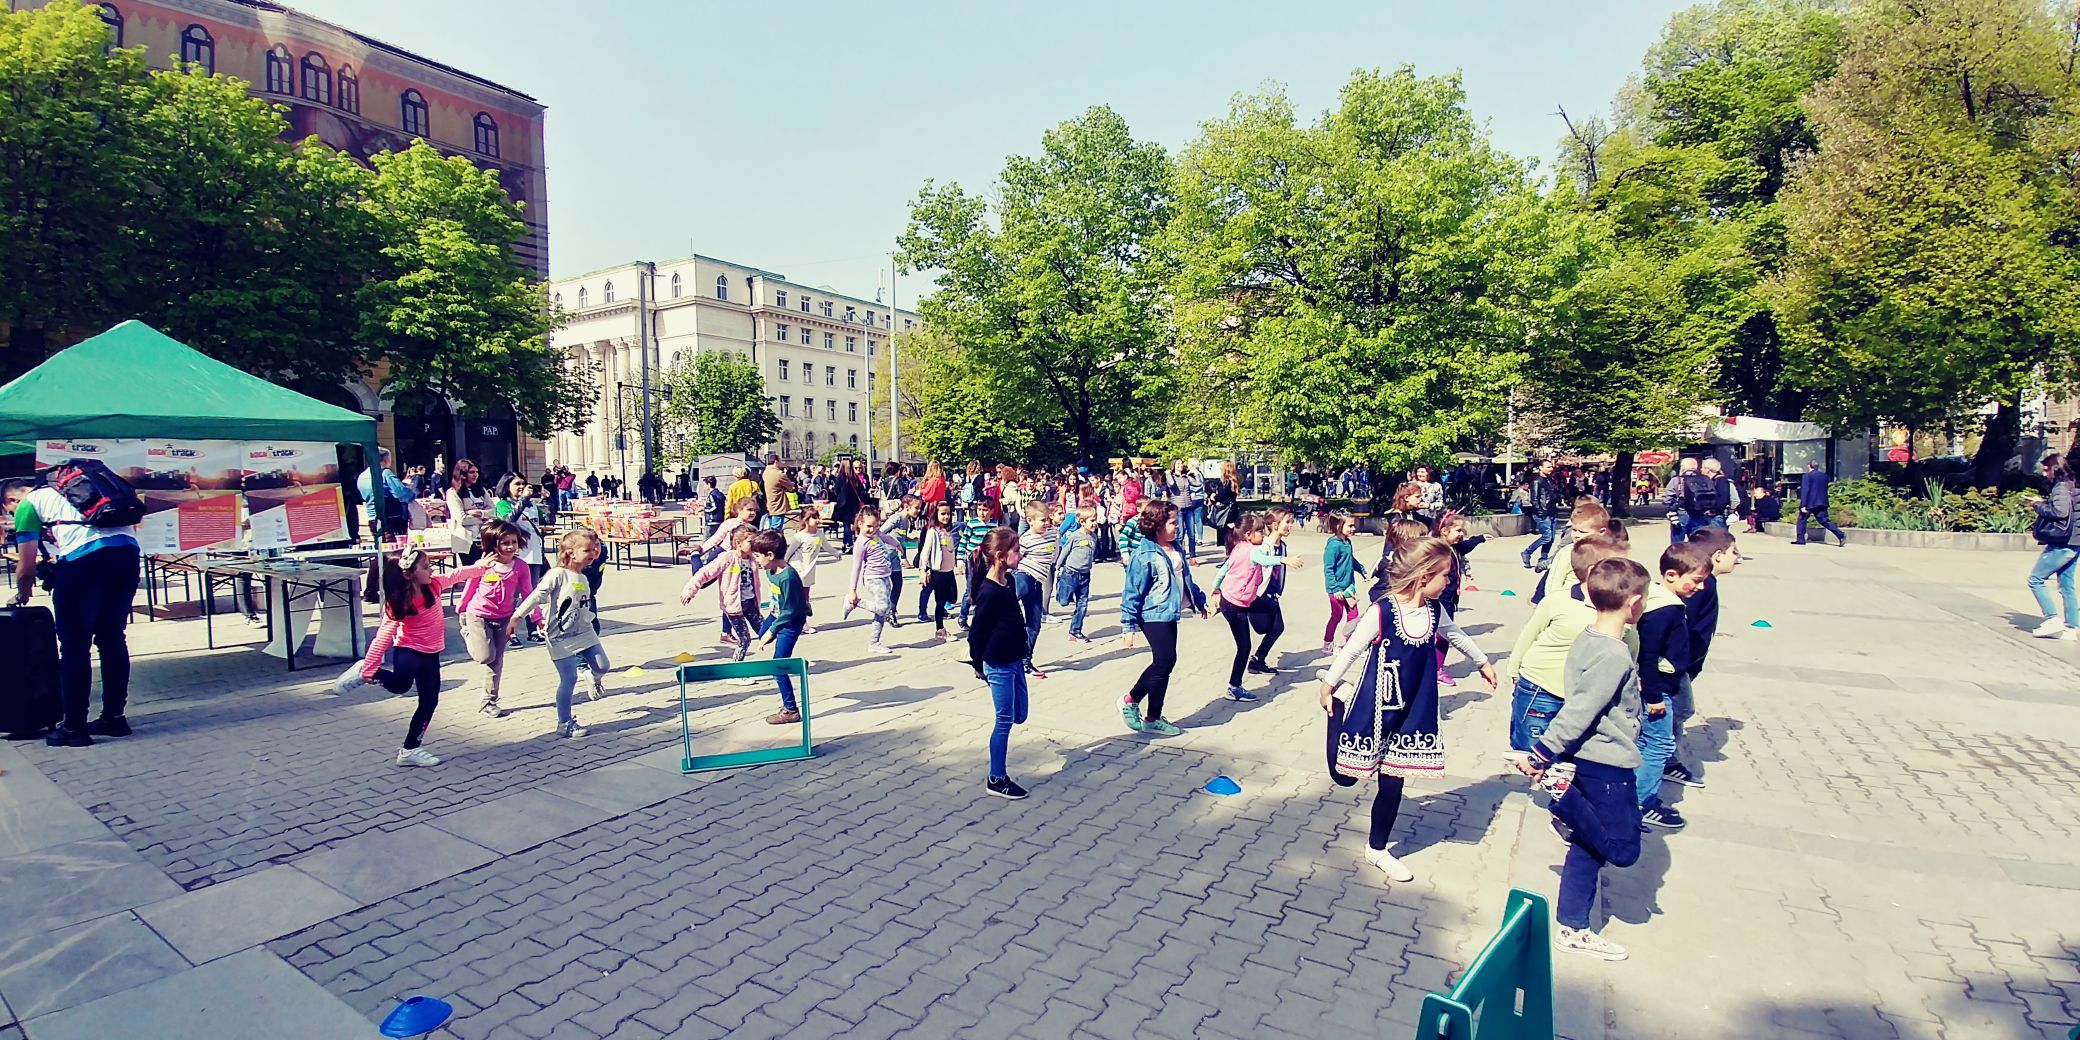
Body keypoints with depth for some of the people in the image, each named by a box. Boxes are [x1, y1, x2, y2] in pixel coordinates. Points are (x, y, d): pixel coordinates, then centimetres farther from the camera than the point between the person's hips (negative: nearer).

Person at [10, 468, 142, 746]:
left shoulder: (27, 504, 13)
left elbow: (26, 569, 10)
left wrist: (21, 595, 30)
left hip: (83, 558, -6)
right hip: (128, 551, 6)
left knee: (74, 646, 5)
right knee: (113, 639, 16)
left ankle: (74, 727, 9)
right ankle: (114, 717, 22)